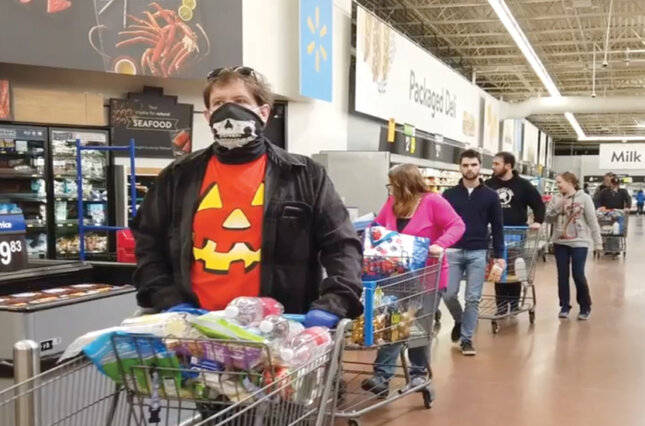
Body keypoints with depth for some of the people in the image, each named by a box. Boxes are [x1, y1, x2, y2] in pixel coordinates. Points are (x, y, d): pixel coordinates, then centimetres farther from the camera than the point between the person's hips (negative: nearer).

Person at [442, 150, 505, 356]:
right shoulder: (449, 195, 4)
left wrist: (499, 255, 1)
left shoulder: (490, 196, 3)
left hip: (478, 253, -1)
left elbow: (497, 227, 5)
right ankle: (459, 321, 28)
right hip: (453, 251, 1)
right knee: (448, 294, -3)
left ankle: (467, 339, 12)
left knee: (473, 298, 0)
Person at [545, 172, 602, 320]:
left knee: (578, 275, -3)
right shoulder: (556, 199, 4)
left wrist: (598, 242, -6)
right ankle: (564, 306, 19)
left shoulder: (584, 198, -5)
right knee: (562, 275, 8)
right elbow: (548, 219, 3)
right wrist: (557, 207, -13)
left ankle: (585, 307, 14)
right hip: (560, 243, 4)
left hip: (579, 243, -4)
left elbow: (592, 221, -5)